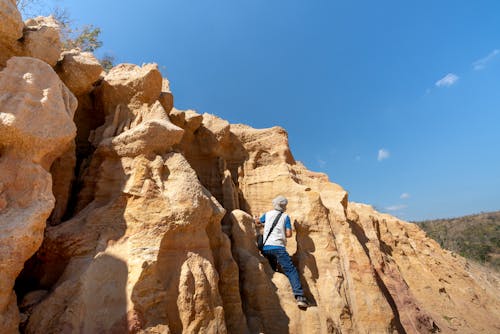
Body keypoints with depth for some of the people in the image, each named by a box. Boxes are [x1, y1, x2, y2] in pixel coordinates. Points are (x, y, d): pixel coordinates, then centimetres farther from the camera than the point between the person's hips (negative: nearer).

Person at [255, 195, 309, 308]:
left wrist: (262, 224, 54)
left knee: (271, 271, 22)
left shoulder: (267, 214, 16)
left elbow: (257, 222, 33)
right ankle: (299, 296, -16)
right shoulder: (285, 216, 6)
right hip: (278, 247, -4)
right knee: (291, 271, -4)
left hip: (266, 247, 5)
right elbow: (289, 234, -1)